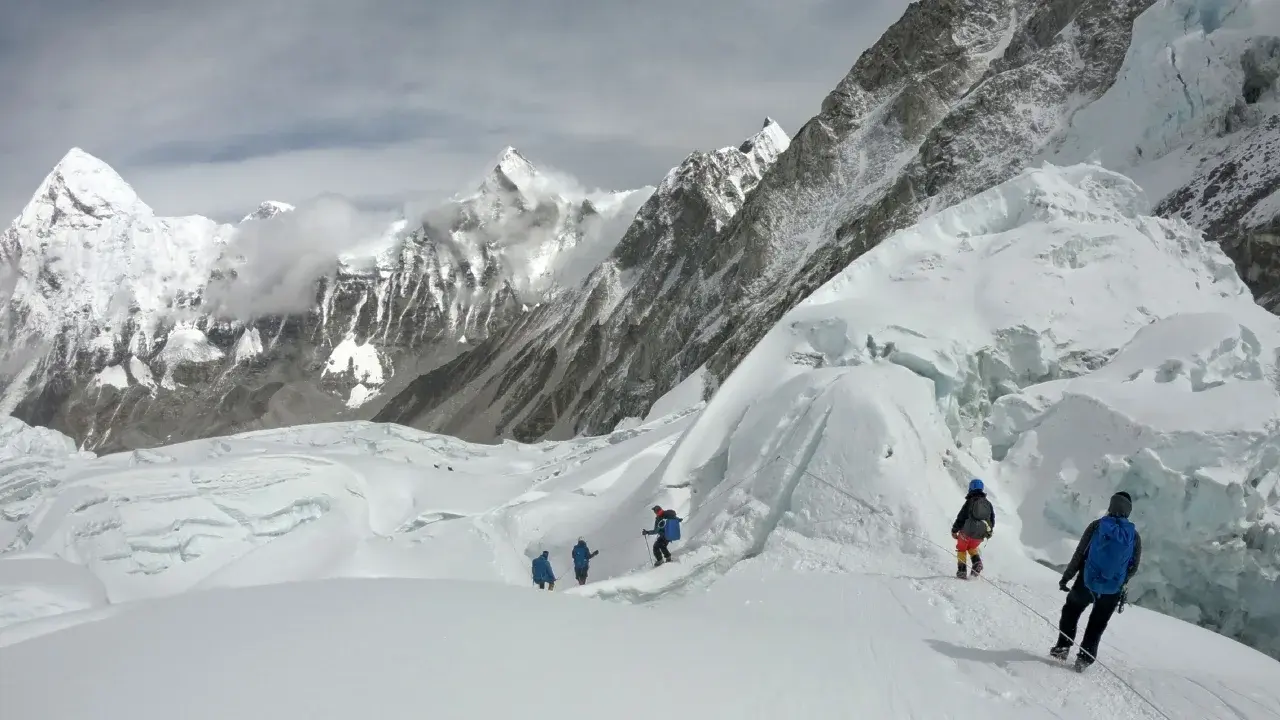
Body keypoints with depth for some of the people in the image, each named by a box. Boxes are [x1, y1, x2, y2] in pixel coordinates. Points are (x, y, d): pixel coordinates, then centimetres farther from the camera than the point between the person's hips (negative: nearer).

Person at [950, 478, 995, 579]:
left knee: (961, 549, 18)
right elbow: (992, 520, 12)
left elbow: (961, 518, -9)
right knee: (972, 548, 29)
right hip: (980, 536, 4)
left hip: (967, 532, -4)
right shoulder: (988, 503, 6)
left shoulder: (970, 502, -9)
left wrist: (954, 530, 2)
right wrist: (988, 532, 28)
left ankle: (962, 570, 6)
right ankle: (977, 563, 3)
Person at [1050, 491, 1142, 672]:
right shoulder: (1134, 536, -2)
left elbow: (1080, 553, -6)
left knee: (1071, 611, 23)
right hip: (1113, 591, 1)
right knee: (1097, 624, 20)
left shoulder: (1096, 526, -7)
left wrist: (1066, 577, 2)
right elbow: (1133, 567, 6)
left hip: (1087, 584, -1)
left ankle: (1063, 646, 16)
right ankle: (1085, 656, 13)